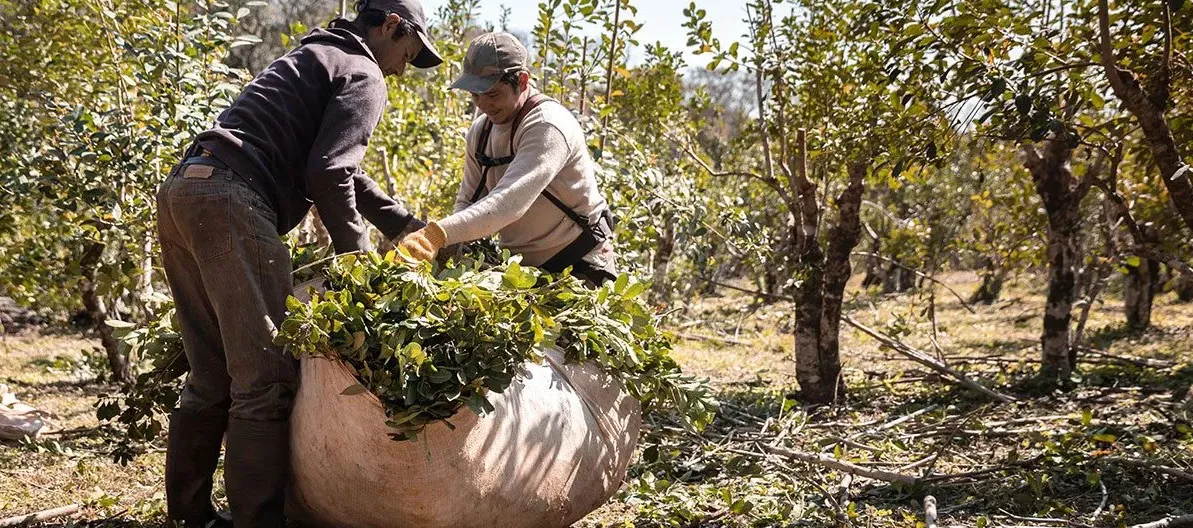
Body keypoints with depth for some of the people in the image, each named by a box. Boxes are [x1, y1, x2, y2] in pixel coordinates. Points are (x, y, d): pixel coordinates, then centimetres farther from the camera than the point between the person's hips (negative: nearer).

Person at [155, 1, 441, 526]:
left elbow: (341, 167, 37)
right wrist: (359, 256, 2)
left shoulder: (315, 56, 32)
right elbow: (328, 174, -11)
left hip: (181, 189, 10)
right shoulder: (362, 75, 3)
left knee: (211, 375, 13)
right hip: (229, 200, -10)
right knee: (266, 377, -7)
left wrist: (406, 224, 38)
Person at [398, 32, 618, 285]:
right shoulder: (480, 131, 3)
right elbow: (467, 201, 7)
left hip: (578, 267, -6)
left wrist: (439, 234, -45)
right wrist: (453, 249, -14)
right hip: (521, 265, 7)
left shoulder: (548, 126, -22)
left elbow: (509, 201, -35)